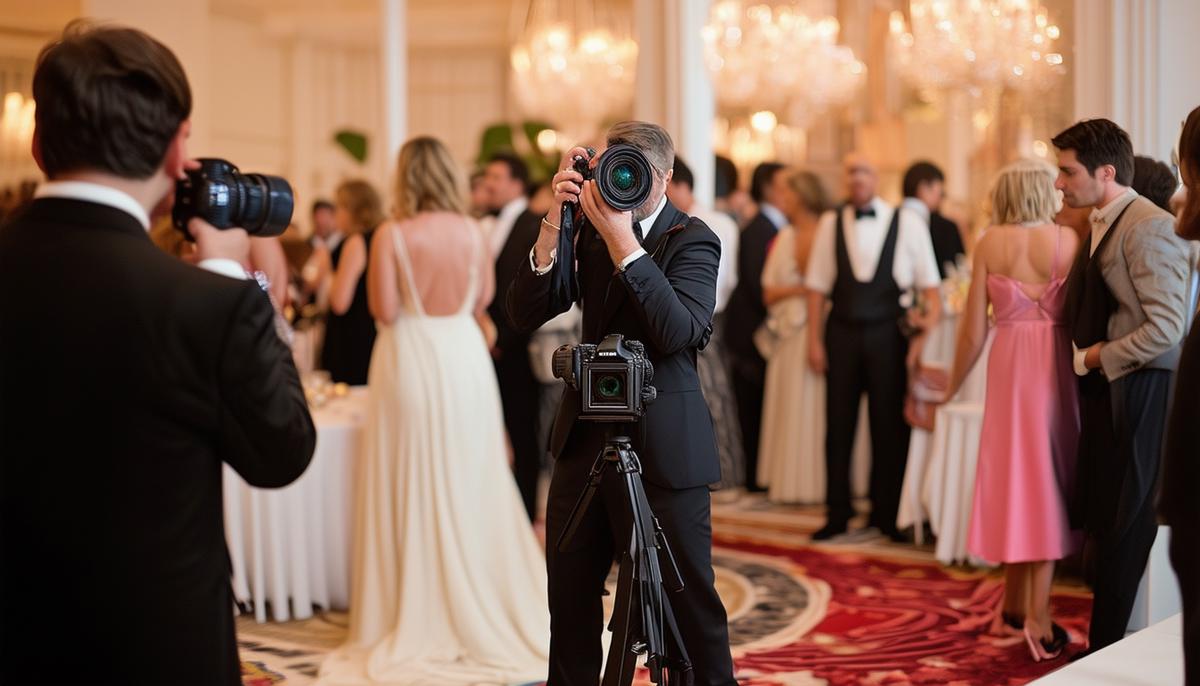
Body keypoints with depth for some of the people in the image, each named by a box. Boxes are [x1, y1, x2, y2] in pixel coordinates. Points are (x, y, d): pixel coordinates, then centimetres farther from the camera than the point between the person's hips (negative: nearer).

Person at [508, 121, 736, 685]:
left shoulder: (693, 241, -7)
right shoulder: (589, 231, 7)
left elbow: (677, 332, -24)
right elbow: (525, 313, -2)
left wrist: (623, 242, -26)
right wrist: (556, 224, -13)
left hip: (663, 448, -5)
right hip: (585, 439, 5)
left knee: (687, 596, 1)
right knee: (570, 590, 14)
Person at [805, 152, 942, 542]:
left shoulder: (907, 223, 0)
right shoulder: (830, 224, 5)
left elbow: (929, 286, 1)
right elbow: (817, 286, 6)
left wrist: (925, 331, -9)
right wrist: (815, 340, 1)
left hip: (889, 334, -1)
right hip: (842, 333, 2)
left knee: (889, 427, 5)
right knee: (839, 426, 6)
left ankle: (887, 513, 18)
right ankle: (837, 514, 17)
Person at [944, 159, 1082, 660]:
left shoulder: (990, 243, -2)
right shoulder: (1068, 240, -4)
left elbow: (974, 330, -2)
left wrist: (953, 386, 10)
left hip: (1009, 365, 1)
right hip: (1056, 366, -1)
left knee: (1014, 476, 13)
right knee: (1047, 476, 6)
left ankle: (1014, 608, 24)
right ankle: (1038, 620, 4)